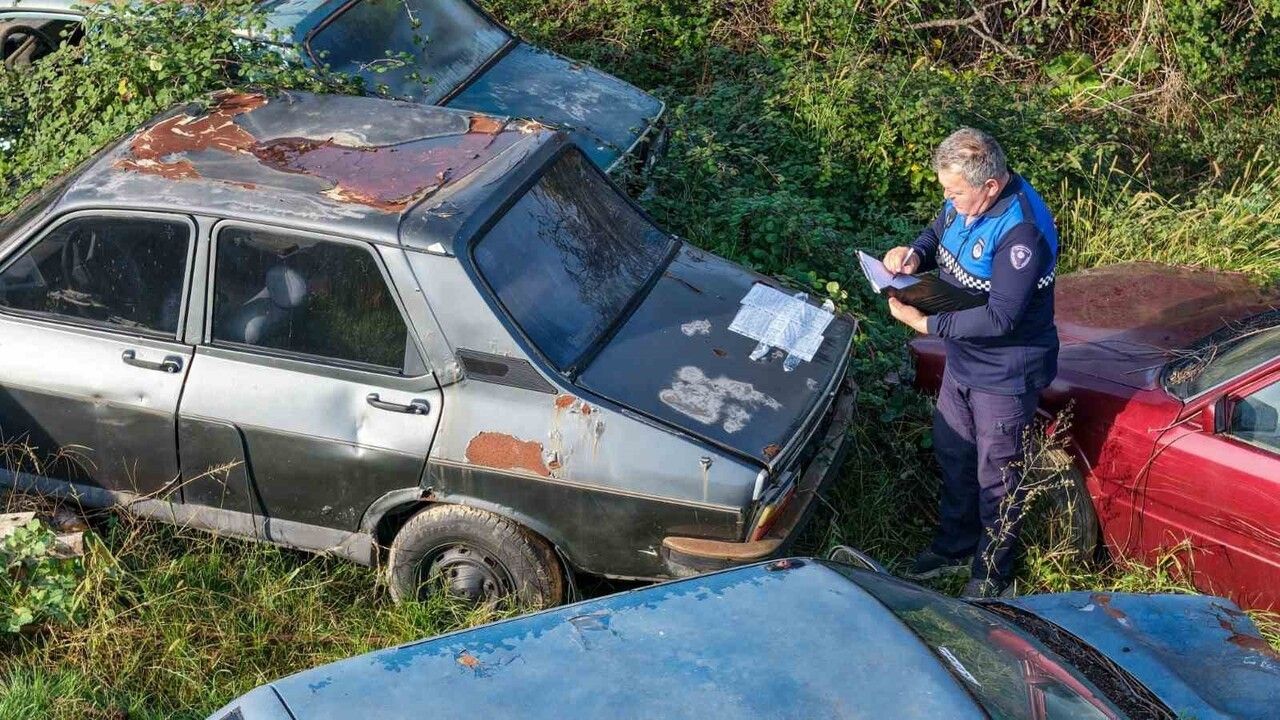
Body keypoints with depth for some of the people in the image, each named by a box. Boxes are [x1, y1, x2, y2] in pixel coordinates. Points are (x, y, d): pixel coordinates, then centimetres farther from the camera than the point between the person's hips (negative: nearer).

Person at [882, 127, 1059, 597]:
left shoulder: (1021, 232, -32)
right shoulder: (965, 202, -7)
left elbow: (1000, 318, -33)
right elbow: (938, 232, 14)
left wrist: (924, 323, -30)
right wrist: (915, 254, -9)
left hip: (1004, 376, -9)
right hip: (961, 360, 9)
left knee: (996, 477, 10)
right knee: (952, 455, 24)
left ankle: (991, 575, 30)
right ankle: (954, 546, 46)